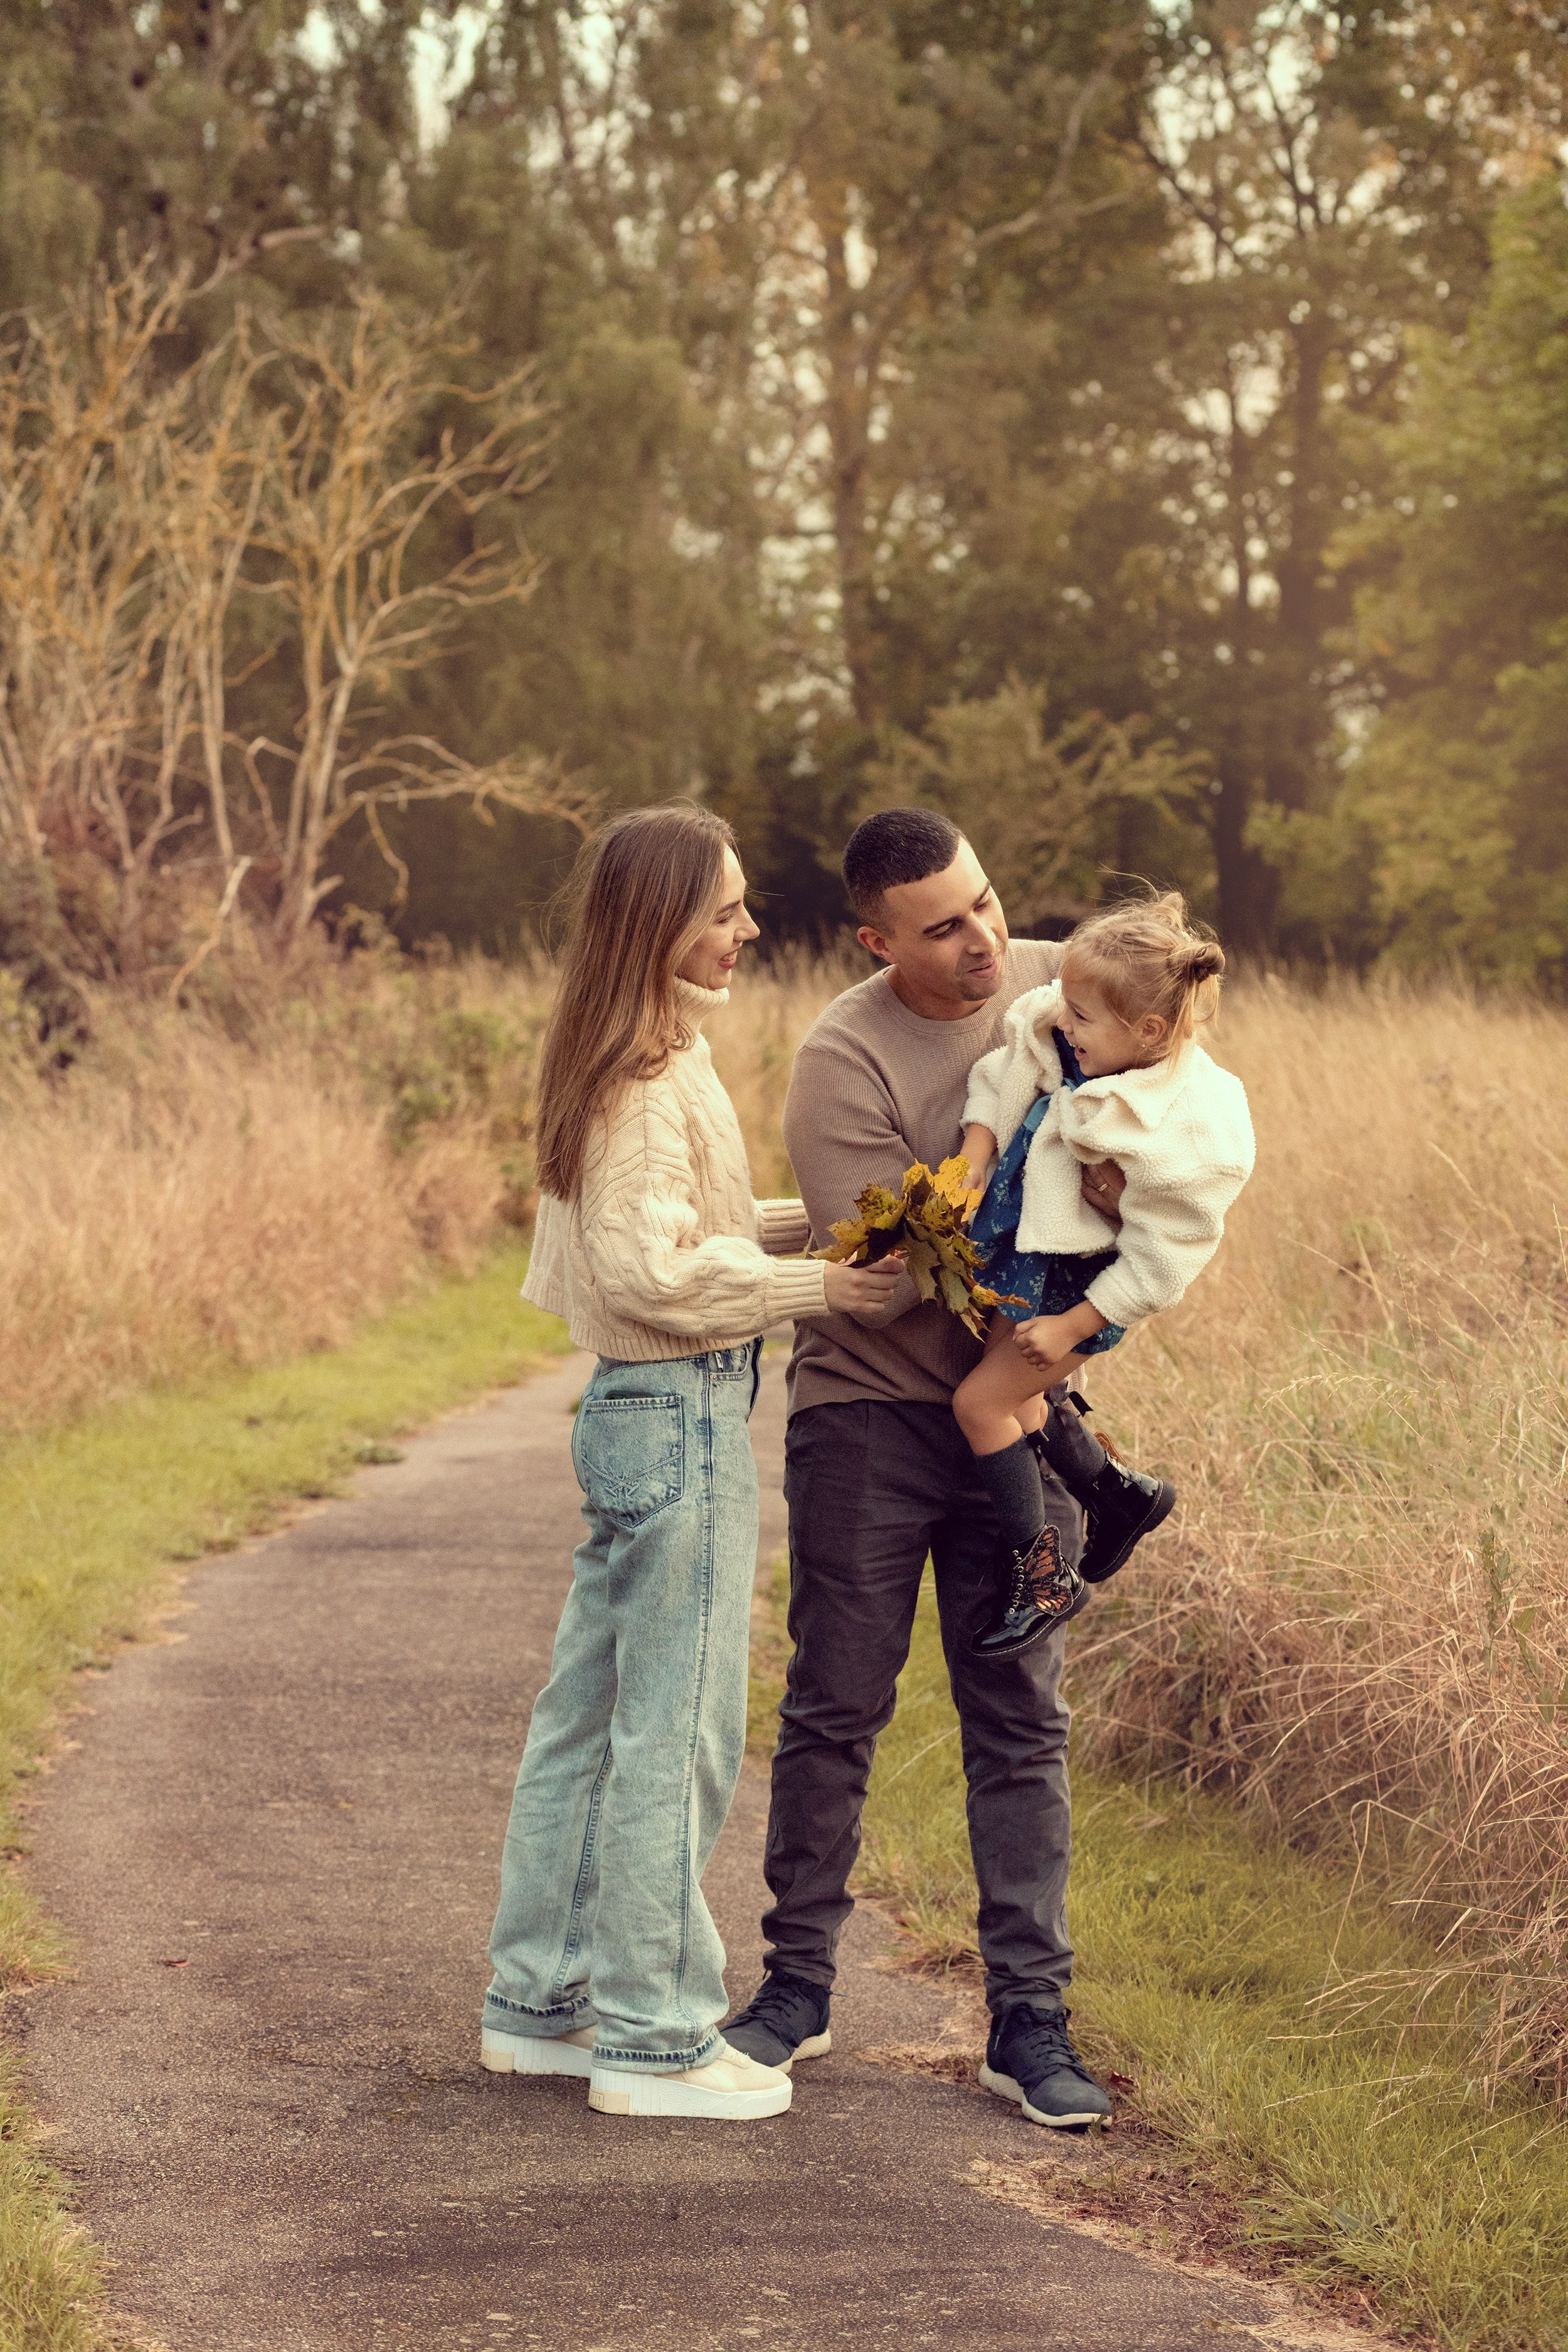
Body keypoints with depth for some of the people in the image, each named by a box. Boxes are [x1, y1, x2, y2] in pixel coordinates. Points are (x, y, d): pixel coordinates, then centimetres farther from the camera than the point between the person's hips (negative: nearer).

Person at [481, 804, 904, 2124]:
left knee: (590, 1716, 14)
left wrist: (814, 1220, 10)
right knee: (675, 1732, -3)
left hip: (636, 1414, 10)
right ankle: (651, 2040, 4)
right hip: (681, 1420, -10)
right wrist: (813, 1284, -17)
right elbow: (649, 1268, -23)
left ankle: (541, 2005, 23)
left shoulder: (659, 1059, 14)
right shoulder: (646, 1077, -17)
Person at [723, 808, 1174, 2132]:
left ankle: (1031, 2020, 8)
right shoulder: (844, 1063, -16)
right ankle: (799, 1986, 19)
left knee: (1021, 1721, 3)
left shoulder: (1056, 984, -1)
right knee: (836, 1711, 4)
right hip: (868, 1405, -3)